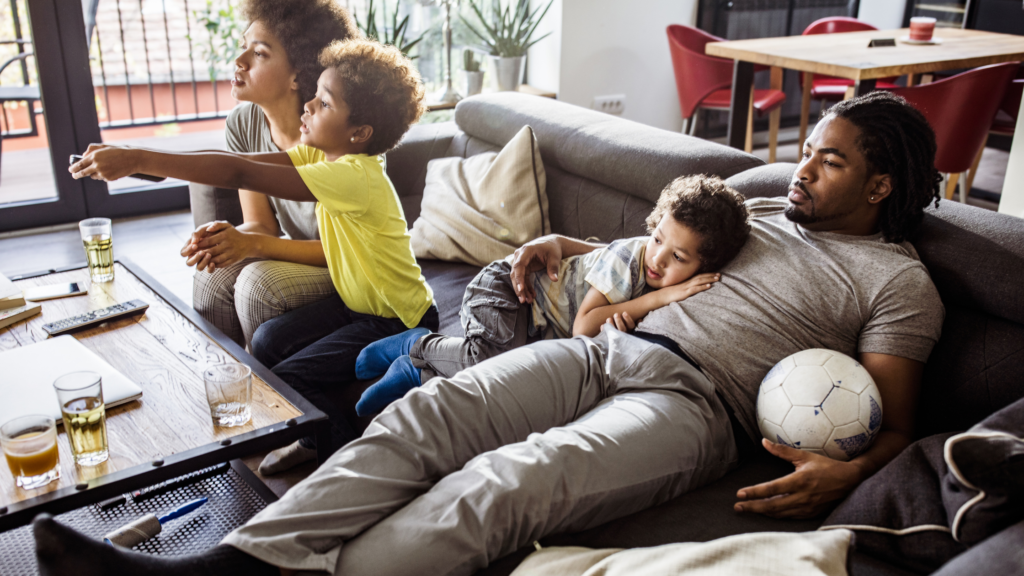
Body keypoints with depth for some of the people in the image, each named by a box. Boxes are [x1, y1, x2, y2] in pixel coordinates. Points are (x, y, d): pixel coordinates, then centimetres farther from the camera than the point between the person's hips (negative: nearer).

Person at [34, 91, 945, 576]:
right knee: (426, 413, -18)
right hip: (611, 346, 6)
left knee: (503, 483, -32)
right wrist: (566, 244, 20)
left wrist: (843, 473, -19)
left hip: (695, 401, -5)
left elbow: (894, 423, 2)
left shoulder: (899, 282, 9)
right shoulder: (762, 210, 26)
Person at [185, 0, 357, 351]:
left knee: (260, 281, -28)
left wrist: (253, 245, -32)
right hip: (300, 253, 6)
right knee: (211, 277, -18)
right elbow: (261, 223, -2)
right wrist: (228, 236, -27)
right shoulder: (243, 123, -6)